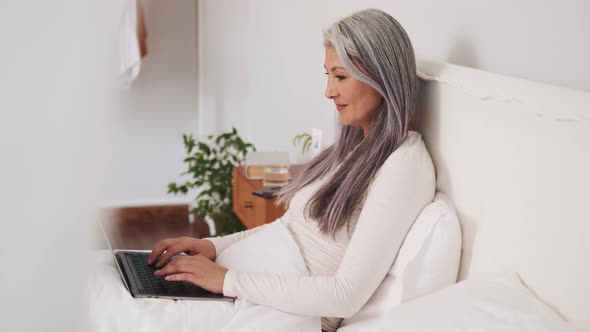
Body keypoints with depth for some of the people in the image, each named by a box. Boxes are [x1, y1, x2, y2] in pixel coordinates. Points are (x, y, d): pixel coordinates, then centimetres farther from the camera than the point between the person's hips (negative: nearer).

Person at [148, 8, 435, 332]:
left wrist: (229, 280, -22)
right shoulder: (353, 147, 12)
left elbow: (346, 296, -23)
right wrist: (214, 245, -1)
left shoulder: (404, 165, -17)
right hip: (258, 293, 8)